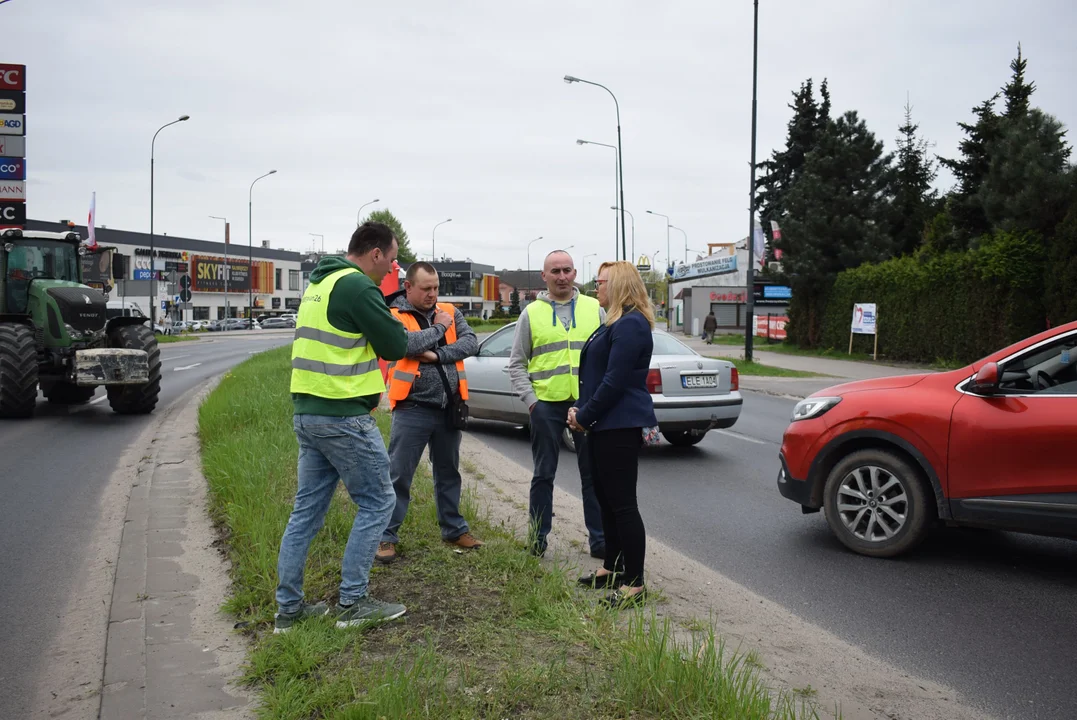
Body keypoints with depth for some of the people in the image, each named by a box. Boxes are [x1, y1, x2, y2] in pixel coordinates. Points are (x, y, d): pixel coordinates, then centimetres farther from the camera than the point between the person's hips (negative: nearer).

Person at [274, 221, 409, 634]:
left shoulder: (319, 284, 16)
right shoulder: (358, 286, -15)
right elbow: (395, 346, -13)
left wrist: (366, 383, 13)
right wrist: (388, 319, 7)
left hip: (307, 412, 9)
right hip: (343, 416, -9)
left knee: (307, 509, 13)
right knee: (377, 502, 3)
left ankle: (288, 608, 18)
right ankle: (352, 603, 7)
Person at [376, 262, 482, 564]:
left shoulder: (450, 312, 8)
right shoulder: (394, 316, -5)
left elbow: (471, 342, -5)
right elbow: (408, 343, -23)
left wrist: (437, 354, -17)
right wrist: (439, 328, -9)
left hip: (449, 408, 5)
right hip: (413, 409, -5)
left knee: (449, 472, 18)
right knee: (398, 476, -1)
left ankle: (454, 528, 31)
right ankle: (386, 536, 8)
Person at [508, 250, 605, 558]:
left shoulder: (594, 308, 7)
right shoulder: (531, 313, 6)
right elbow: (517, 363, 7)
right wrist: (530, 399, -4)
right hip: (547, 403, 0)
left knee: (593, 473, 6)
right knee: (544, 474, 9)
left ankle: (599, 538, 15)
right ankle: (538, 537, 20)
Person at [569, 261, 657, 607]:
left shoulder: (630, 325, -16)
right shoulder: (614, 324, 18)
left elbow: (614, 381, -21)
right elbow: (594, 373, 20)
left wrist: (585, 416, -13)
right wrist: (579, 408, 7)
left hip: (620, 428, -11)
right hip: (604, 425, 11)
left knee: (622, 503, -6)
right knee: (605, 498, 17)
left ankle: (634, 584, 1)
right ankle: (613, 567, 30)